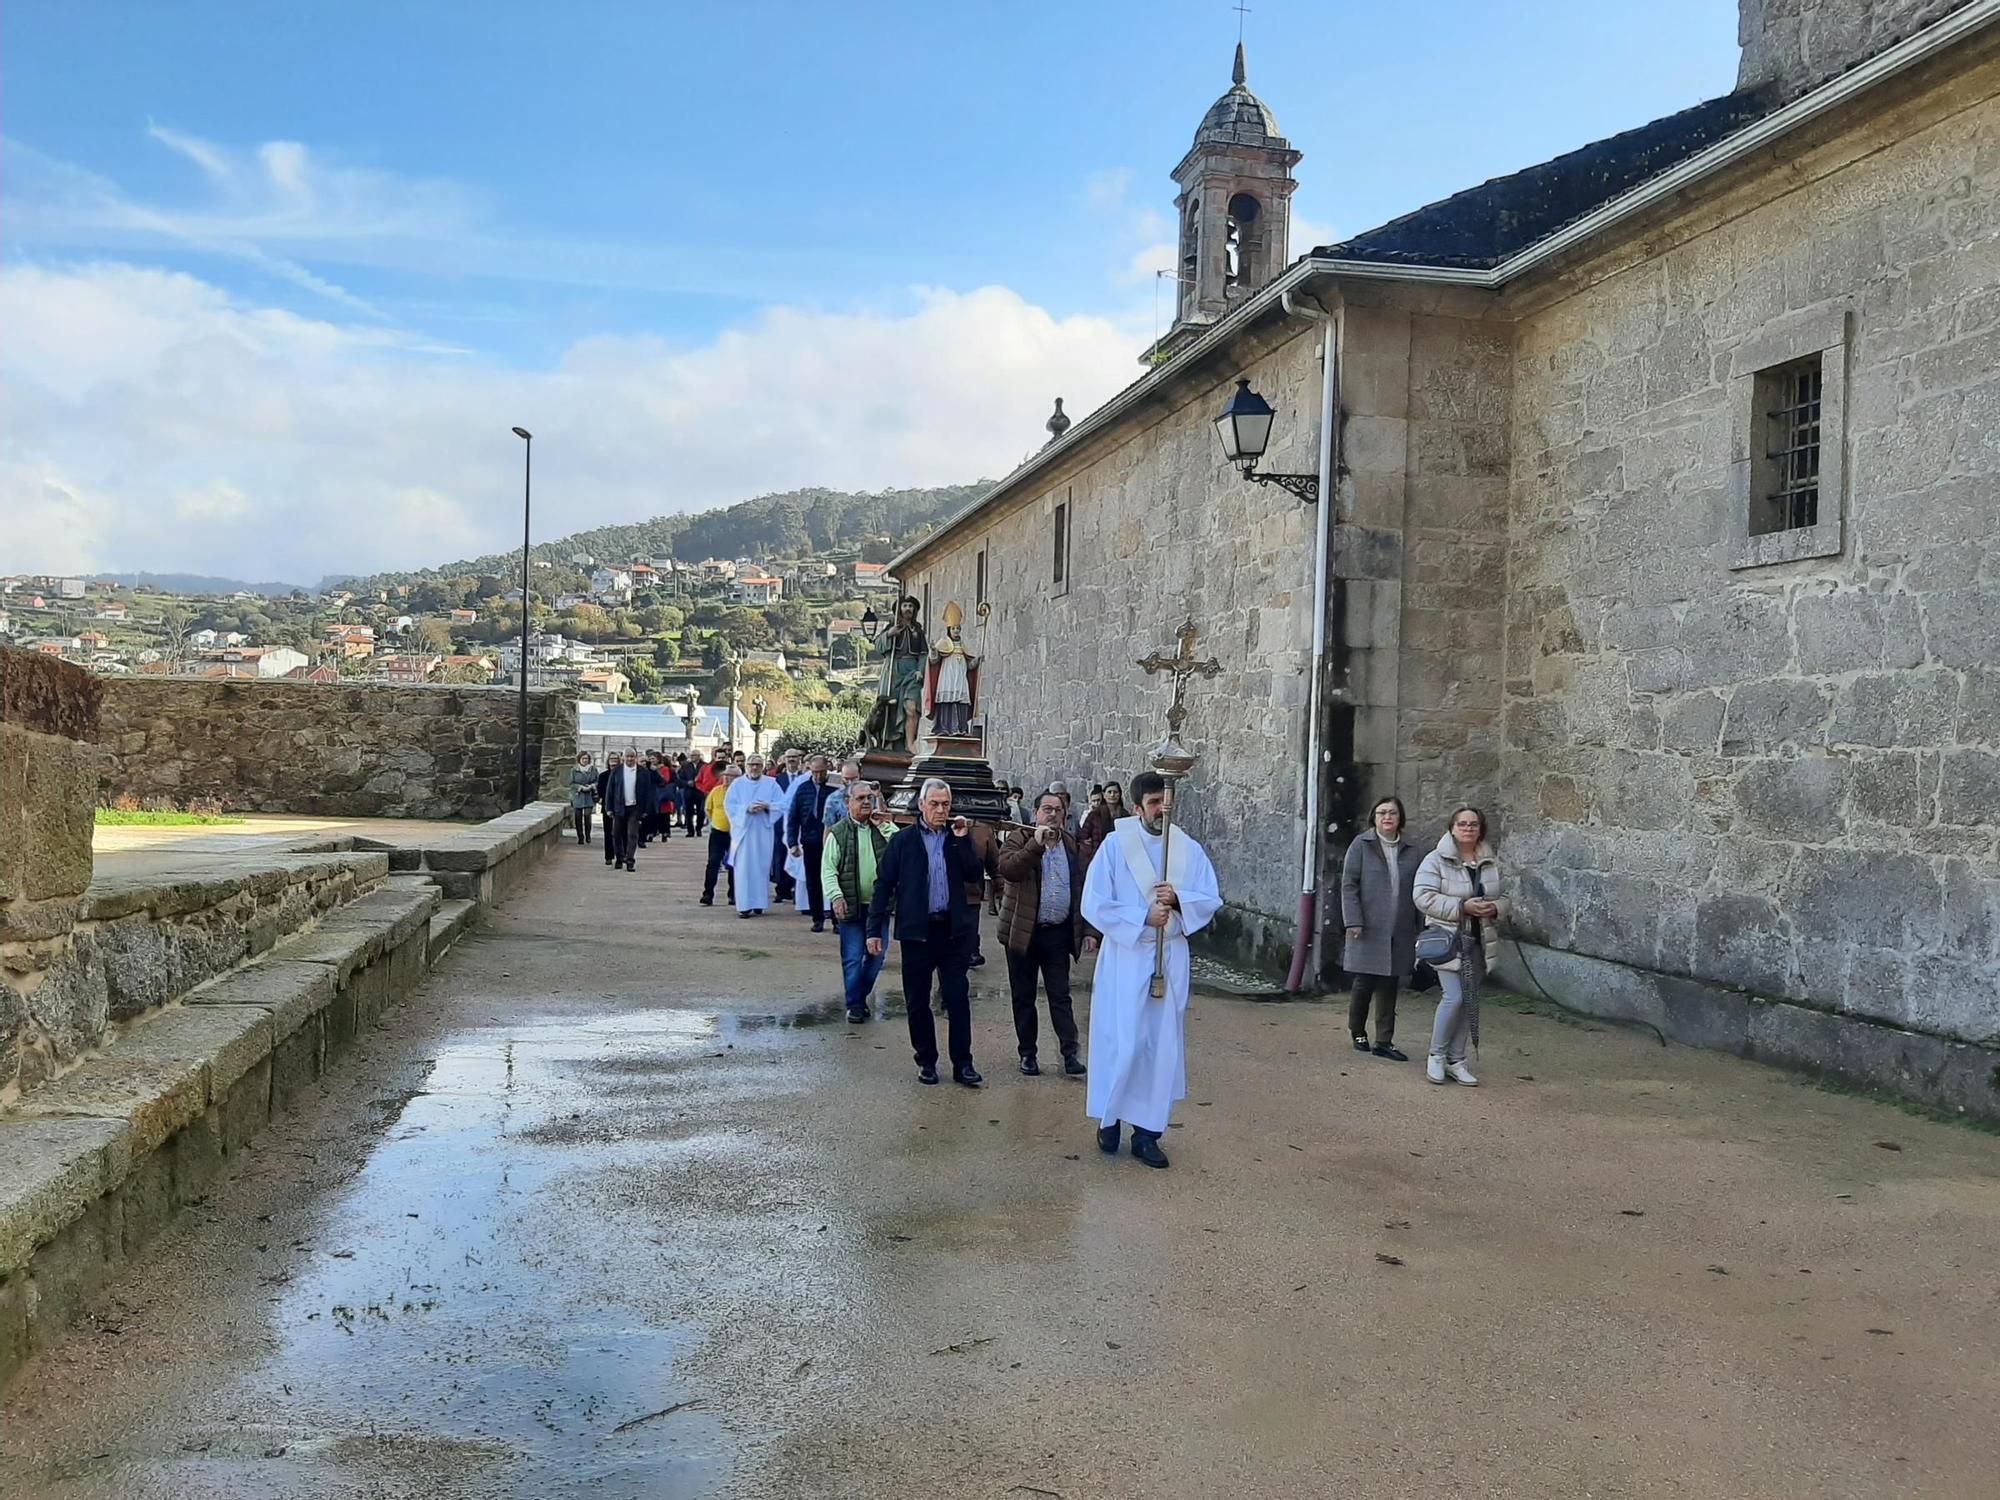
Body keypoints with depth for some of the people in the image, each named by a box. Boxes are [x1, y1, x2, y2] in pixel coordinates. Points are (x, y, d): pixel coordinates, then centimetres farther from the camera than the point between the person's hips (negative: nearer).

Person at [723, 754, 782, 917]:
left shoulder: (771, 784, 7)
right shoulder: (737, 784, 5)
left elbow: (781, 804, 2)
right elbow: (729, 805, -2)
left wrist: (767, 806, -16)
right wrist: (747, 809, -16)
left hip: (763, 832, 1)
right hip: (743, 830, -1)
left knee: (762, 867, 2)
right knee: (743, 868, -4)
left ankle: (759, 904, 10)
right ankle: (744, 906, -3)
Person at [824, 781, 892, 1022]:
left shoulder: (882, 828, 7)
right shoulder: (838, 833, -1)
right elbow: (828, 869, -4)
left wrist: (882, 826, -12)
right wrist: (836, 896, -17)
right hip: (851, 906, -3)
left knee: (876, 955, 9)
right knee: (852, 957, -1)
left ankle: (861, 996, 27)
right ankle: (854, 1004, 9)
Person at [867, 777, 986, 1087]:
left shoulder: (959, 838, 7)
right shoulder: (903, 840, 1)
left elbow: (975, 876, -4)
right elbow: (884, 884, 0)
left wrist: (962, 840, -11)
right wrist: (875, 929, -5)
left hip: (953, 930, 1)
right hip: (917, 930, -1)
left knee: (958, 998, 0)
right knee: (917, 1001, 7)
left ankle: (962, 1064, 7)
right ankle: (926, 1062, 20)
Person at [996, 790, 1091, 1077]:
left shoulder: (1071, 845, 10)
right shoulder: (1019, 839, -3)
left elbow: (1080, 889, 13)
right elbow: (1007, 868, -23)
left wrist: (1086, 930, 8)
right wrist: (1036, 844, -27)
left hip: (1058, 934, 2)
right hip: (1023, 932, -2)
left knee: (1060, 996, 2)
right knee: (1023, 996, 7)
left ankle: (1070, 1053, 4)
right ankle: (1027, 1053, 17)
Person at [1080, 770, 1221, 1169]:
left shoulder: (1189, 849, 4)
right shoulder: (1115, 845, -6)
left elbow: (1211, 899, 5)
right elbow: (1094, 904, -9)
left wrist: (1179, 899, -14)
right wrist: (1143, 917, -16)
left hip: (1171, 958, 3)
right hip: (1125, 957, -3)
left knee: (1162, 1045, 5)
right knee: (1121, 1043, -2)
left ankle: (1146, 1132, 14)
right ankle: (1109, 1118, 19)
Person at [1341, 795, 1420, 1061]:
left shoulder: (1409, 852, 10)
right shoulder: (1361, 845, -2)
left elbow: (1414, 891, 14)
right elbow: (1349, 884, -5)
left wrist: (1416, 928, 10)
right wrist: (1354, 921, -13)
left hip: (1398, 931, 4)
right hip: (1369, 929, -4)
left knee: (1389, 985, 6)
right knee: (1364, 983, 3)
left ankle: (1384, 1042, 12)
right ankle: (1357, 1032, 25)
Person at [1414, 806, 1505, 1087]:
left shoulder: (1491, 864, 11)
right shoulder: (1436, 860, -5)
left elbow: (1505, 898, 17)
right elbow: (1424, 896, -13)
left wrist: (1495, 908, -7)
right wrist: (1462, 907, -20)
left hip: (1479, 941, 5)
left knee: (1470, 1001, 7)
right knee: (1454, 997, -14)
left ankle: (1455, 1060, 18)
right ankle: (1436, 1055, 5)